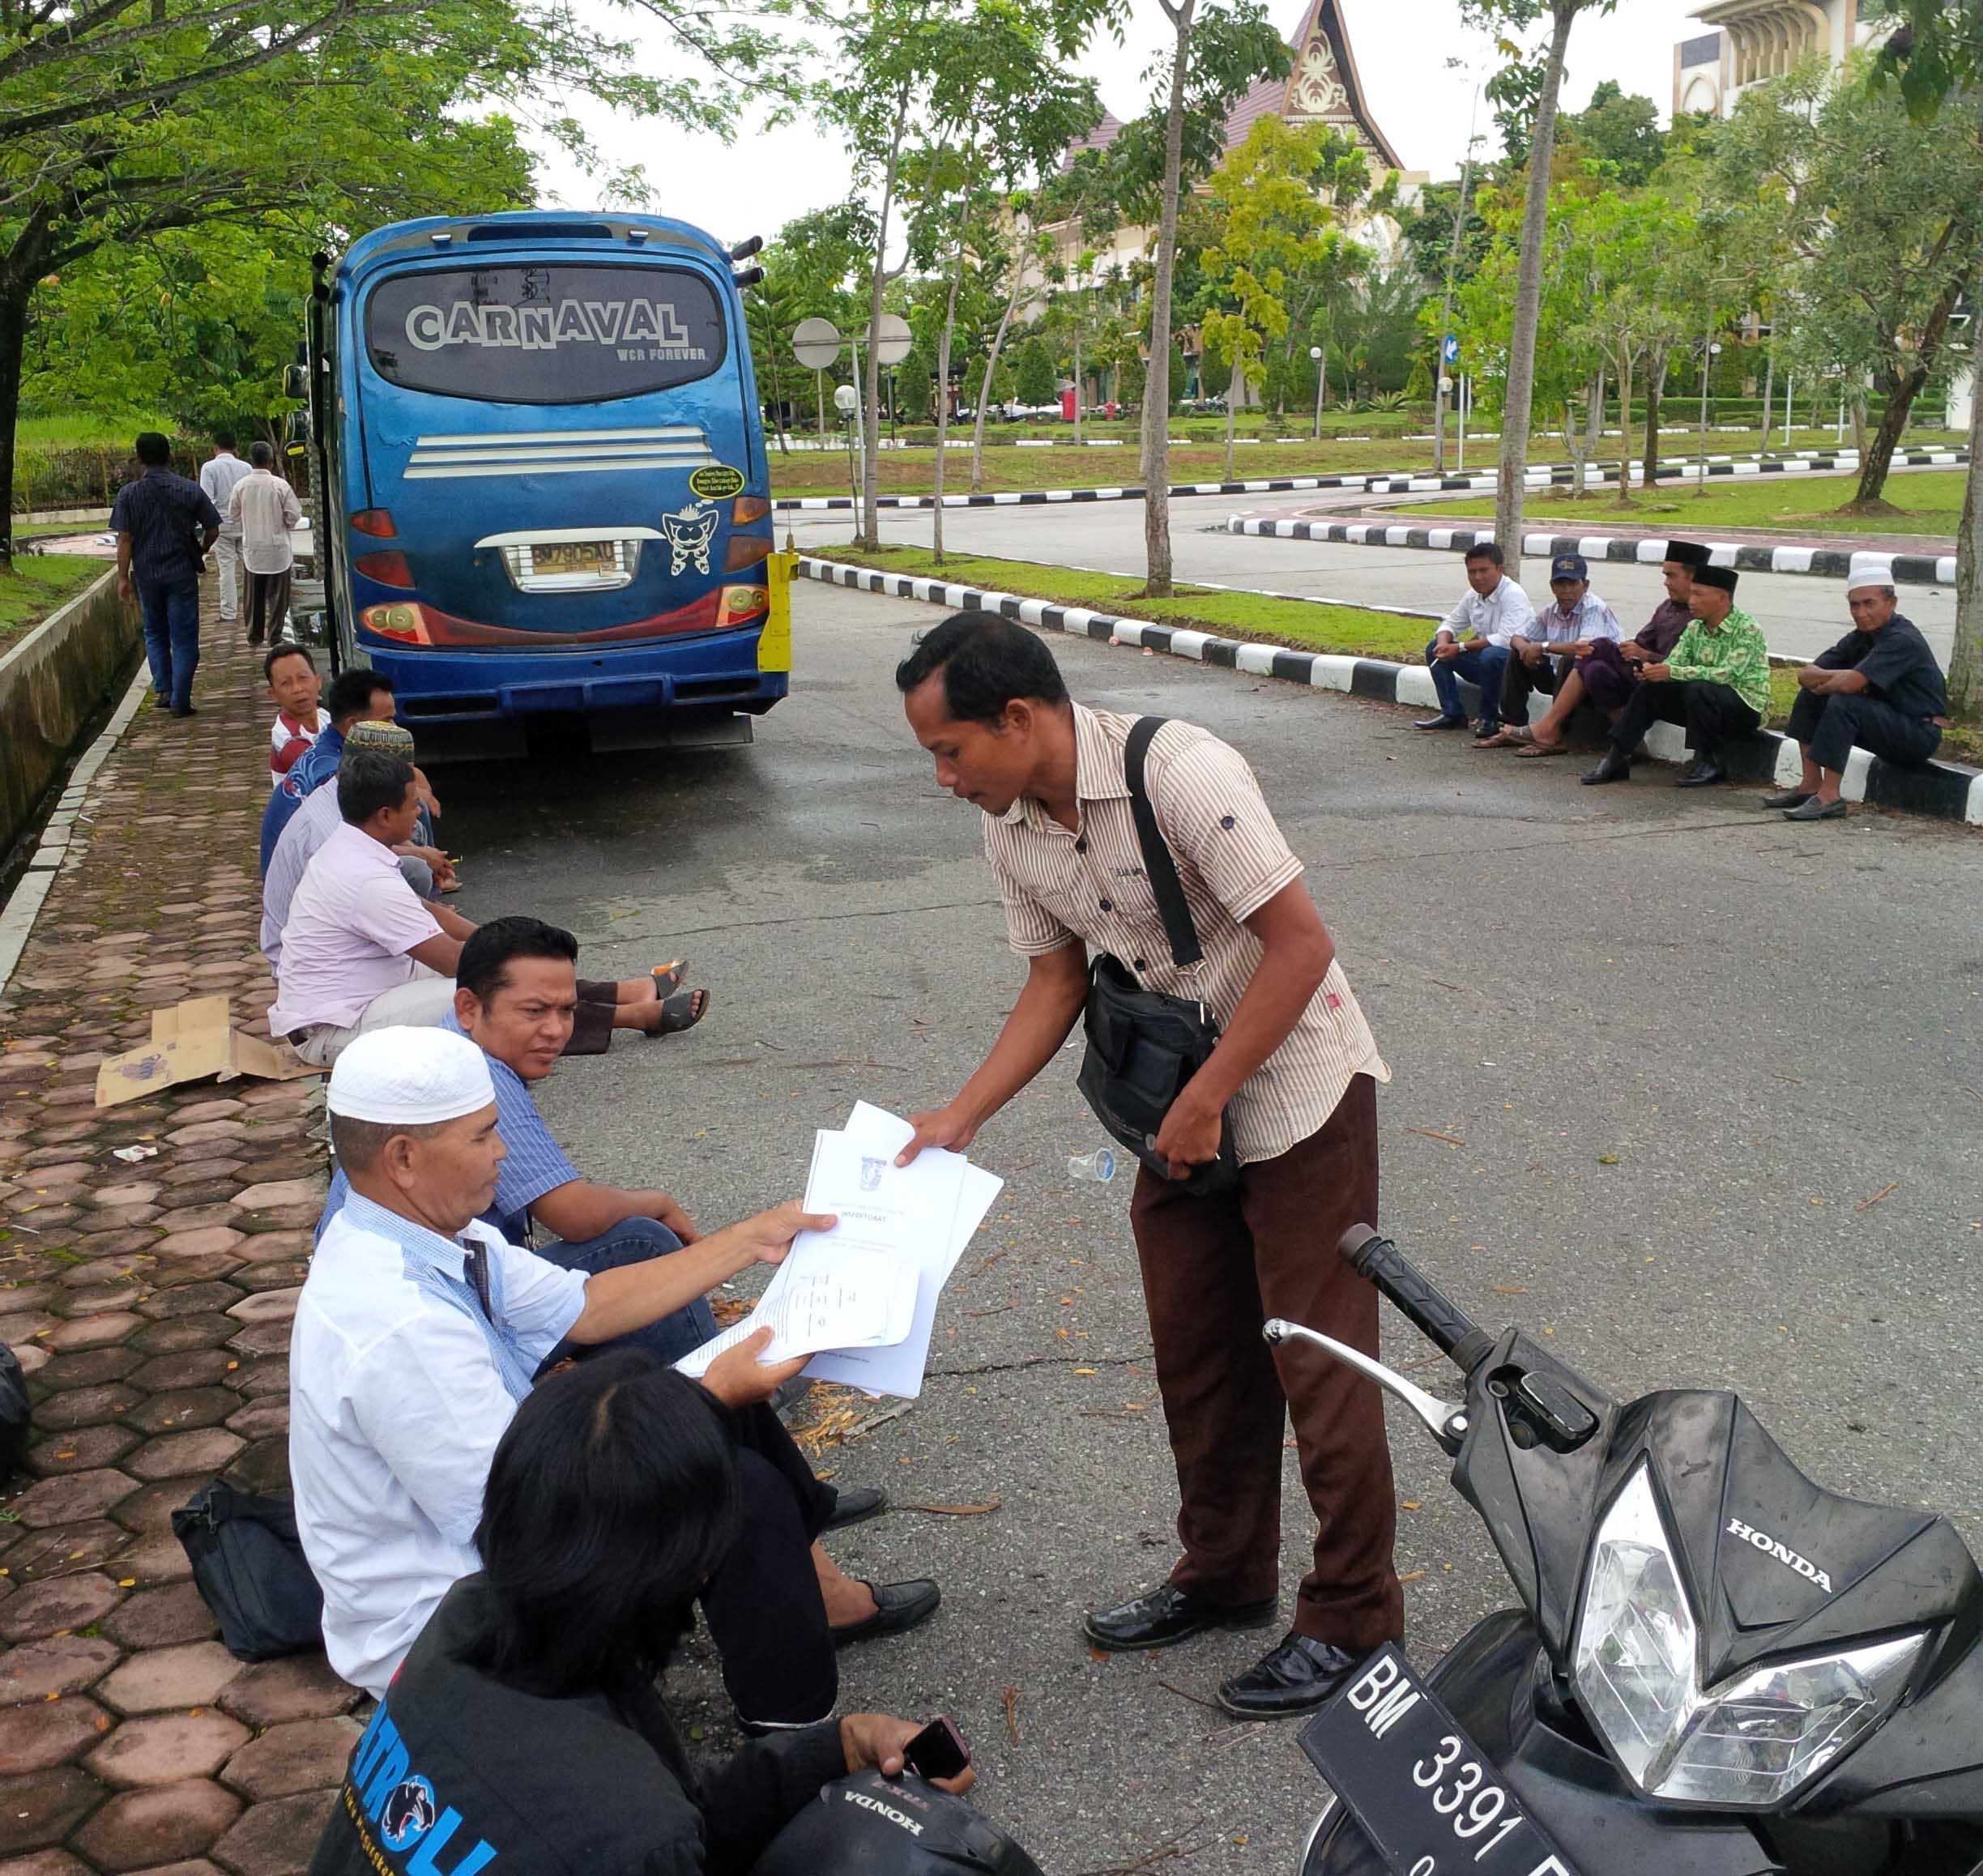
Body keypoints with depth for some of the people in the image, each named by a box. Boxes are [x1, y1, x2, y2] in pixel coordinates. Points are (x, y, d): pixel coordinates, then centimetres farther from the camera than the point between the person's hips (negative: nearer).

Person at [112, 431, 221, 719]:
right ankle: (180, 701, 2)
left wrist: (124, 577, 0)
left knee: (154, 633, 20)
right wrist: (200, 552, 20)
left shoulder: (129, 493, -5)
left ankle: (163, 690, 14)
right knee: (184, 638, 4)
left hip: (146, 574, 1)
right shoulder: (190, 490, -5)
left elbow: (124, 539, -7)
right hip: (182, 573, -1)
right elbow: (212, 530, 0)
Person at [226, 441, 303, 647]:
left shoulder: (241, 485, -5)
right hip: (277, 547, -3)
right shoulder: (280, 485, -13)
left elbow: (233, 516, 5)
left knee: (254, 593, 13)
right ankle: (275, 634, 7)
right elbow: (294, 516, -8)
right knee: (277, 593, 7)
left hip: (252, 548, 3)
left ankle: (254, 635, 18)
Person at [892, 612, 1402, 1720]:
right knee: (1197, 1353, 16)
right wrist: (959, 1120, -2)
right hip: (1182, 1109, 8)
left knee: (1317, 1361, 1)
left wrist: (1205, 1099, -21)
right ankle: (1227, 1575, 36)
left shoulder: (1180, 772, -26)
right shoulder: (1011, 831, -3)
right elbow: (1058, 984, 7)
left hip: (1297, 1089, -7)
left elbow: (1303, 944, -25)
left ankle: (1354, 1619, 18)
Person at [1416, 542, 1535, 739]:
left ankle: (1490, 719, -17)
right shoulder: (1473, 595, 6)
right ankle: (1452, 714, 1)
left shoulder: (1513, 595, -18)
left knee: (1490, 655, -39)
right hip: (1484, 661, 8)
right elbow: (1451, 622, 18)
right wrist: (1443, 643, -8)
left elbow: (1505, 639, -30)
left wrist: (1461, 647, -25)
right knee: (1434, 649, 2)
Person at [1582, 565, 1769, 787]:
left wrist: (1672, 672, -34)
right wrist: (1652, 670, -25)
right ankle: (1616, 758, -9)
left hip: (1746, 705, -7)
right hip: (1704, 702, 7)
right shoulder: (1694, 627, 6)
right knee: (1649, 689, -9)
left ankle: (1710, 764, -19)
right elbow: (1674, 662, 0)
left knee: (1697, 690, -34)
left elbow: (1727, 673, -28)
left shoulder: (1748, 629, -16)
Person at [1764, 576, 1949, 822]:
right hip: (1886, 723, 9)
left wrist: (1822, 684, -10)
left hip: (1920, 734, -9)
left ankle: (1829, 797, -28)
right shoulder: (1861, 637, 7)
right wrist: (1836, 677, -18)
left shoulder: (1904, 640, -20)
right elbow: (1806, 675, 2)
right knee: (1810, 696, 2)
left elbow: (1848, 684, -31)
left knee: (1844, 703, -30)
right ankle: (1811, 785, -1)